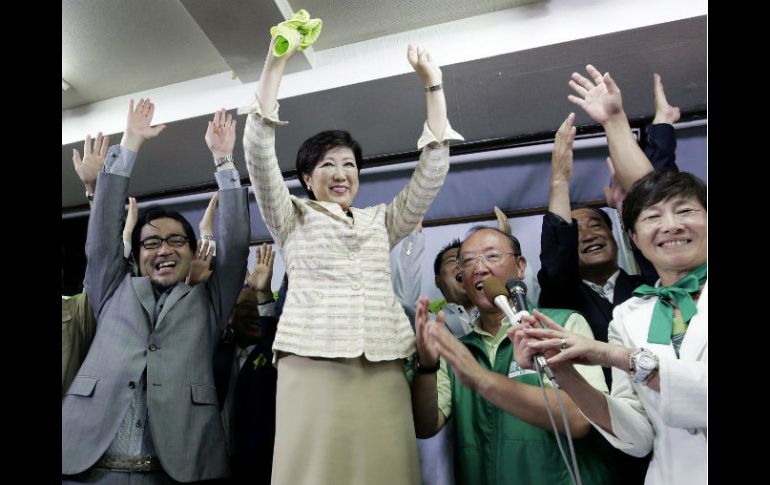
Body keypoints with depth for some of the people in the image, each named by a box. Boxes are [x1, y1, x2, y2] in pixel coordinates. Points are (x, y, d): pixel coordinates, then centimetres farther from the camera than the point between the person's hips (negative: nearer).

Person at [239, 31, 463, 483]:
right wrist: (276, 62, -2)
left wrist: (433, 84, 11)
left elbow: (434, 167, 14)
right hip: (313, 363, -2)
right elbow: (259, 150, 2)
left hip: (383, 369, 3)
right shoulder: (293, 218, 15)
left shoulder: (381, 221, 21)